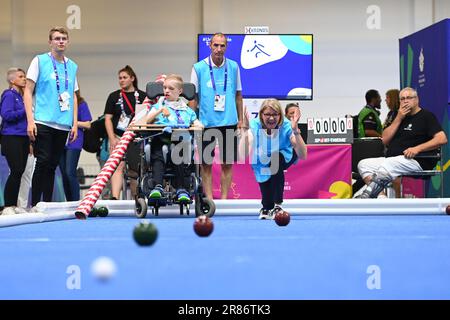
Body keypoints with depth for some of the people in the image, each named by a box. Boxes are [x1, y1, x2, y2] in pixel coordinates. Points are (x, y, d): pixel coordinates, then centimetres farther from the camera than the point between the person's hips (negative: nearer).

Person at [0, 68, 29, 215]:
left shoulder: (21, 96, 17)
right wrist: (25, 111, -14)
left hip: (23, 138, 8)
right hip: (12, 138, -8)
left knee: (19, 172, 6)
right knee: (16, 171, -13)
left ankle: (13, 205, 12)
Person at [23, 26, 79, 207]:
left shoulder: (72, 66, 15)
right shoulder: (40, 61, 2)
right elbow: (28, 91, -1)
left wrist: (75, 123, 11)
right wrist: (30, 120, -10)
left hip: (63, 125, 4)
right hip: (43, 122, -4)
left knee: (52, 165, 7)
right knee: (43, 163, -10)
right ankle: (34, 205, -6)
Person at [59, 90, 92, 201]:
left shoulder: (81, 104, 0)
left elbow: (87, 125, -1)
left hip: (74, 143, -5)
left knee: (70, 173, -14)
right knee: (64, 174, 7)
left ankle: (76, 201, -8)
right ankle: (69, 202, 14)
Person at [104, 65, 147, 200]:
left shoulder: (142, 96, 7)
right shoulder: (114, 96, 9)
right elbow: (108, 118, 5)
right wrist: (112, 138, -6)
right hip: (118, 137, 0)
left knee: (134, 171, 5)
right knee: (118, 166, -17)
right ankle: (115, 198, -30)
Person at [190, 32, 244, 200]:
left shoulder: (233, 67, 5)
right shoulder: (199, 68, -1)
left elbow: (238, 95, 12)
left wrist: (240, 119, 8)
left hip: (229, 123, 2)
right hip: (206, 123, -2)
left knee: (227, 163, 4)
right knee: (206, 163, 3)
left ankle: (224, 198, 12)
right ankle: (209, 198, 10)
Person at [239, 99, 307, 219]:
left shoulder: (286, 126, -31)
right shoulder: (255, 126, -29)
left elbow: (302, 155, -39)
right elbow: (243, 154, -43)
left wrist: (296, 131, -49)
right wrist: (245, 129, -50)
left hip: (284, 157, -2)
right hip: (263, 159, 2)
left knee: (277, 157, -35)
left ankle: (277, 205, -23)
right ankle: (266, 208, 29)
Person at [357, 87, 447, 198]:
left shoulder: (426, 116, 3)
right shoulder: (400, 117, 23)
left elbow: (442, 139, -10)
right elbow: (385, 140, 13)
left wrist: (417, 148, -20)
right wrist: (399, 118, 4)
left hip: (415, 161, -8)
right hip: (391, 159, 8)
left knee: (386, 166, -35)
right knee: (363, 164, -9)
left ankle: (366, 196, -31)